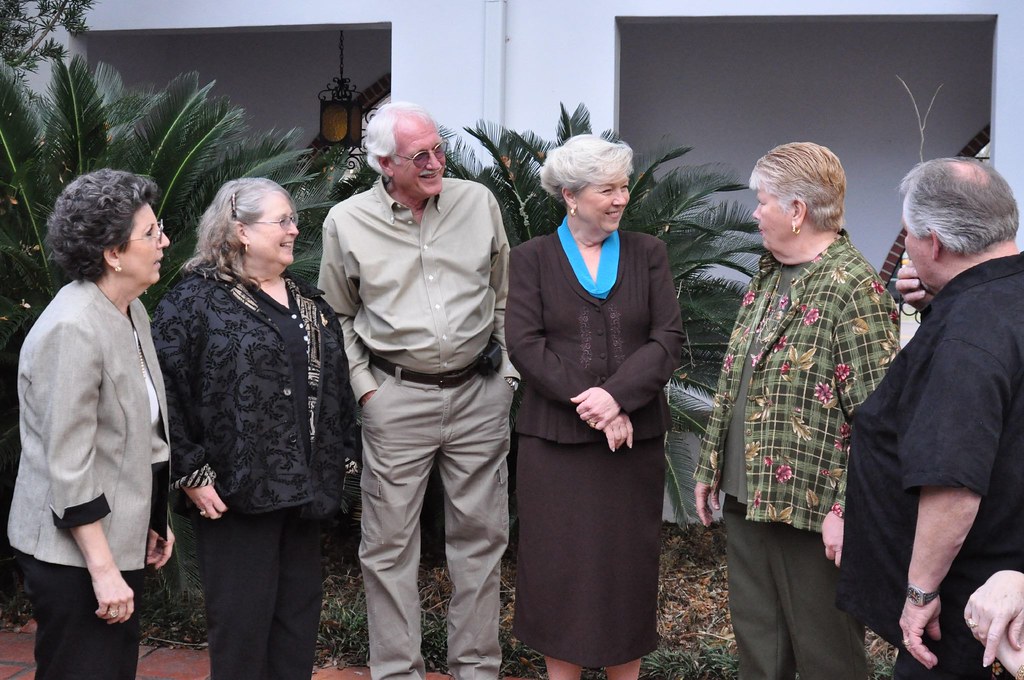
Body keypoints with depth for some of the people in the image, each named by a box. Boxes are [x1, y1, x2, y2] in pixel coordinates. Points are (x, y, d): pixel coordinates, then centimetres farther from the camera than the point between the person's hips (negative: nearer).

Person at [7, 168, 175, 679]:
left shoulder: (131, 312, 8)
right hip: (74, 550, -9)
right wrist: (103, 569, -20)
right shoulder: (72, 330, -20)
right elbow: (68, 464, -21)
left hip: (121, 536, 9)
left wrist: (154, 520, 18)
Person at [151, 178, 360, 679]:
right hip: (236, 491, -7)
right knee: (243, 620, 0)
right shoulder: (195, 300, -7)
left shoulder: (308, 301, 15)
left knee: (300, 618, 13)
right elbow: (166, 391, -13)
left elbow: (336, 382, 19)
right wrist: (190, 473, -15)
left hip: (304, 488, 7)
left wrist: (343, 454, 14)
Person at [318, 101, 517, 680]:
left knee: (480, 534, 9)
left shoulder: (478, 202, 2)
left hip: (479, 393, 2)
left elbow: (504, 293, 12)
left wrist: (506, 368, 7)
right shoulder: (347, 222, -2)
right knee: (391, 543, 3)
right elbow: (339, 315, 9)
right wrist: (364, 386, 1)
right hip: (397, 398, -1)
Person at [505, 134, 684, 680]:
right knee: (560, 564, 3)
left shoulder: (647, 254, 8)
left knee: (627, 563, 6)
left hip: (635, 437, 1)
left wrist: (616, 396, -16)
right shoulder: (532, 259, 4)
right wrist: (590, 406, -14)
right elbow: (524, 343, -6)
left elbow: (668, 339, 0)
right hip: (556, 438, -1)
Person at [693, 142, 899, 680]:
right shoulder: (767, 278, 14)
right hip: (746, 498, 9)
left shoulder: (853, 288, -15)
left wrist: (847, 509, -21)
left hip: (811, 511, -9)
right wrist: (709, 467, 18)